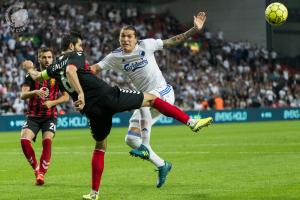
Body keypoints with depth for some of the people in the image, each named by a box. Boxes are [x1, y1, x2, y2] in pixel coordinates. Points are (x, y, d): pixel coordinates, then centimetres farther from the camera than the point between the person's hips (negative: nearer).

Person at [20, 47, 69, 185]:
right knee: (24, 139, -21)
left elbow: (66, 96, 3)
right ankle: (36, 168, 0)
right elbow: (23, 95, -10)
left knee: (47, 140, -24)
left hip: (50, 116, -1)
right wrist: (35, 92, -31)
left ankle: (41, 173, -12)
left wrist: (52, 103, -14)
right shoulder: (32, 75, 2)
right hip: (33, 116, 1)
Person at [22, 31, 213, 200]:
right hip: (109, 96, -6)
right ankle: (191, 122, 0)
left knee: (100, 147, 24)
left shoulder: (55, 66, 18)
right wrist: (81, 93, -32)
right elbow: (70, 70, -24)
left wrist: (30, 68, 57)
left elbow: (37, 76, 36)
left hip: (93, 110, 6)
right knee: (151, 98, 7)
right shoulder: (75, 56, 0)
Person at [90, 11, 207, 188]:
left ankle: (145, 146, -31)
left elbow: (173, 41, -2)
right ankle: (162, 165, 14)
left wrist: (195, 29, -7)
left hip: (164, 93, -5)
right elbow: (94, 68, -4)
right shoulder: (115, 57, 1)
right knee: (131, 139, -3)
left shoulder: (146, 45, -5)